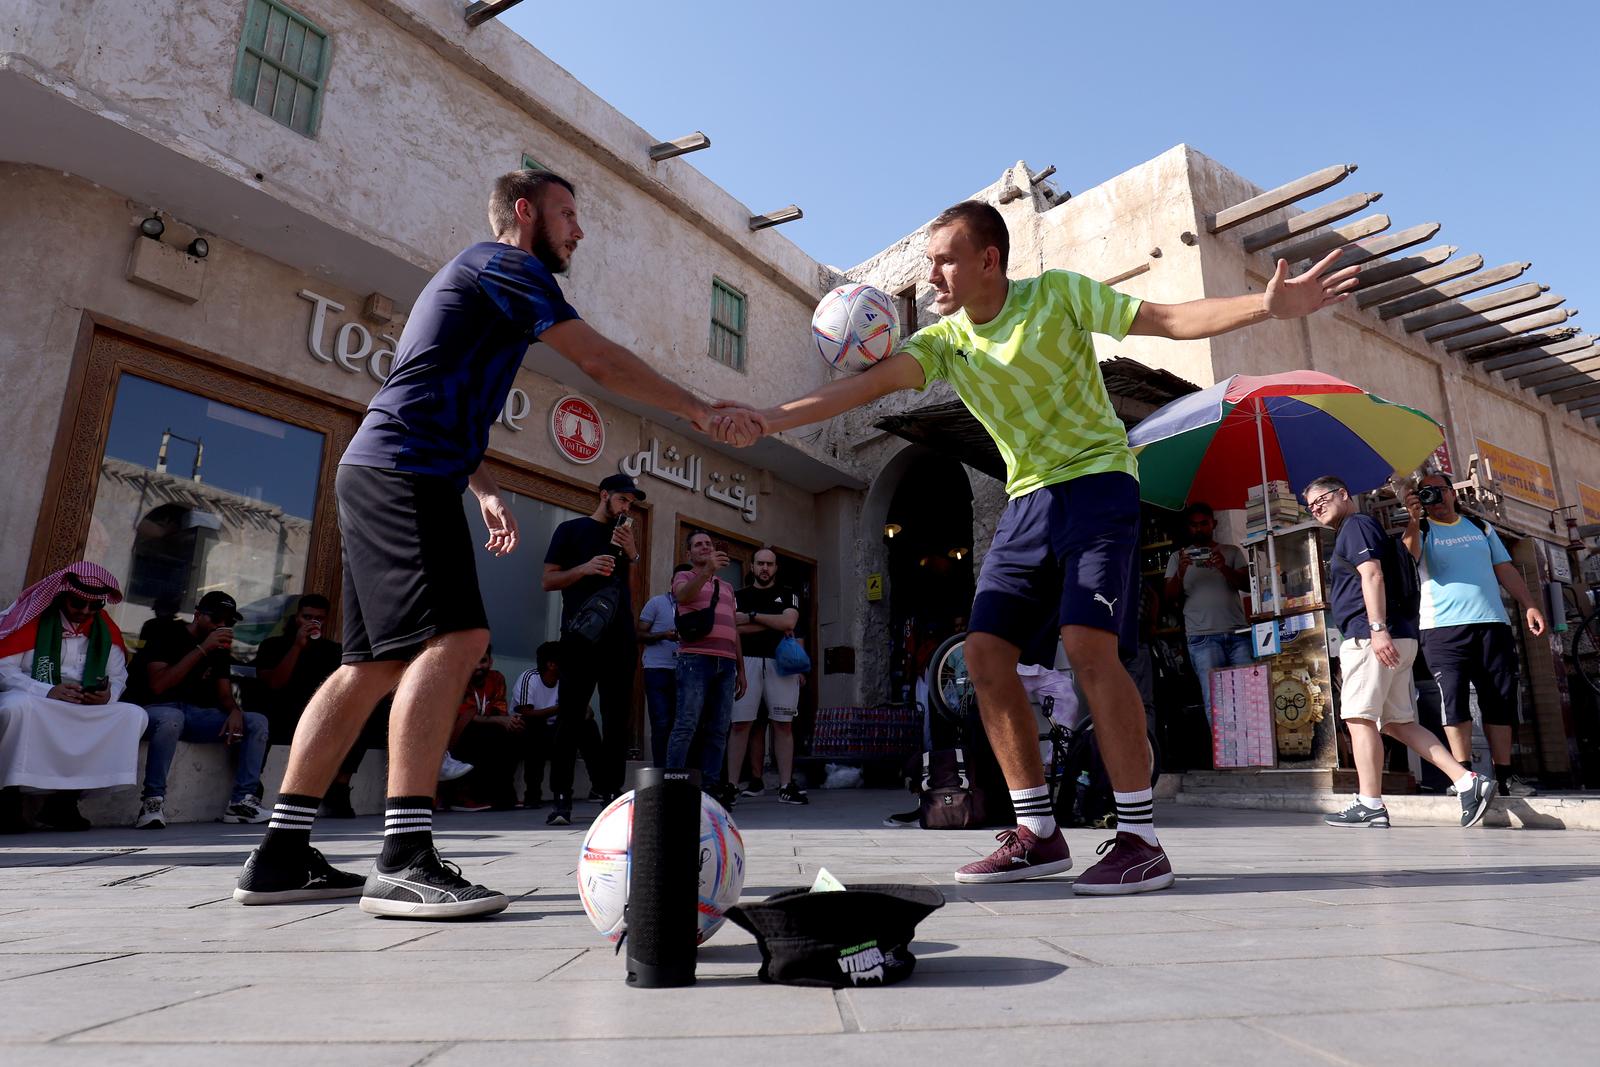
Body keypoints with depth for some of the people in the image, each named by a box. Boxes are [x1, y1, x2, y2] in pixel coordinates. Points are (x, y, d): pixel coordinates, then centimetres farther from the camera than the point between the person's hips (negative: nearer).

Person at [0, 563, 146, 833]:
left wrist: (109, 695, -15)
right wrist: (48, 692, -23)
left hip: (86, 712, 4)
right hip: (32, 703, -4)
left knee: (134, 715, -19)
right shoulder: (33, 618, -5)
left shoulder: (106, 630, 7)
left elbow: (118, 677, 8)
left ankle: (62, 800, -18)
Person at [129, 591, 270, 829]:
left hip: (194, 714, 6)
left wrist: (235, 711, -16)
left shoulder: (220, 647, 11)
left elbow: (224, 694, 8)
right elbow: (157, 685, -22)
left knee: (257, 722, -10)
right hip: (155, 710, -6)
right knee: (171, 718, -41)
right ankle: (153, 801, -26)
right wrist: (202, 650, -24)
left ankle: (241, 802, -16)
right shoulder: (167, 634, -8)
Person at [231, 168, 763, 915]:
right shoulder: (506, 264, -1)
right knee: (452, 638, -20)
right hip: (404, 472, -10)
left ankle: (280, 857, 9)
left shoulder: (478, 280, 30)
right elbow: (602, 362, -9)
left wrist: (486, 490, 20)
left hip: (378, 473, 10)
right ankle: (404, 861, -24)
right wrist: (703, 413, -5)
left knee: (378, 661, 6)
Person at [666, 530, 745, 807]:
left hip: (726, 663, 5)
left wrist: (741, 669, 19)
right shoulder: (684, 577, 12)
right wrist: (708, 570, -28)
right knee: (686, 725, -11)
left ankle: (711, 786, 4)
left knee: (719, 730, 1)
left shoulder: (726, 587, 27)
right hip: (696, 659, -5)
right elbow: (683, 596, -14)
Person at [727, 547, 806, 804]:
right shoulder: (740, 595, 14)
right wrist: (775, 625, -5)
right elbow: (736, 628, -3)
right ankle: (731, 785, -4)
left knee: (783, 725, 0)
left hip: (780, 662, 1)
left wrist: (752, 616, -3)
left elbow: (789, 622, -5)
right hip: (748, 662, -1)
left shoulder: (788, 595, 14)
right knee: (740, 724, -6)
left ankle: (786, 785, 4)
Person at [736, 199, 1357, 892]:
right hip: (1027, 500, 5)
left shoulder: (1057, 293, -6)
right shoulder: (944, 340, 4)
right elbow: (867, 385, -9)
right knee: (984, 653, -6)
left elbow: (1169, 319, -9)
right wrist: (766, 420, -20)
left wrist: (1269, 305, -24)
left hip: (1097, 479, -5)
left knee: (1088, 643, -23)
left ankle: (1141, 840, -12)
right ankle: (1037, 835, 4)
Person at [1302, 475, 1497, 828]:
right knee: (1397, 722, 10)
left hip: (1369, 637, -10)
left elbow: (1372, 575, -16)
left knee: (1360, 717, -9)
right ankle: (1468, 782, 3)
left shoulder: (1356, 525, -2)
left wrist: (1378, 629, -25)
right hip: (1398, 639, 10)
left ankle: (1369, 805, -9)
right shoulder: (1353, 530, 27)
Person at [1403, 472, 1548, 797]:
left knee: (1501, 700, 3)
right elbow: (1410, 554, -15)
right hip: (1444, 628, -4)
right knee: (1454, 699, -10)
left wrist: (1528, 605, 8)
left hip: (1493, 624, 4)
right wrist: (1413, 518, -25)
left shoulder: (1481, 527, 20)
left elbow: (1505, 570, 18)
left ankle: (1503, 775, 9)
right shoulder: (1421, 531, 8)